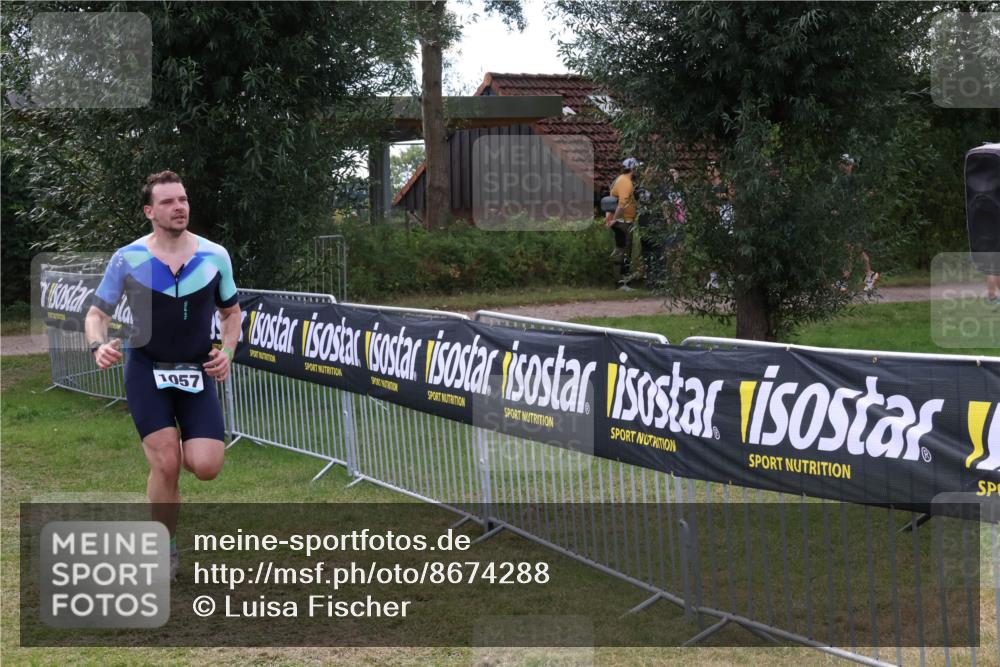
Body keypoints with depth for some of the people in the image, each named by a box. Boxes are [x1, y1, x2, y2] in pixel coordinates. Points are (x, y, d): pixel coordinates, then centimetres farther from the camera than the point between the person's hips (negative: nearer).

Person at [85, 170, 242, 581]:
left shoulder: (215, 256, -2)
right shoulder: (127, 259, -7)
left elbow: (231, 312, 13)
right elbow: (97, 313, 1)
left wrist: (227, 352, -4)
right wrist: (99, 346, -21)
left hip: (197, 373, 2)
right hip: (146, 370, -2)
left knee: (206, 467, -12)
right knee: (166, 463, -15)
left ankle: (176, 448, 26)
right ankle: (166, 550, 7)